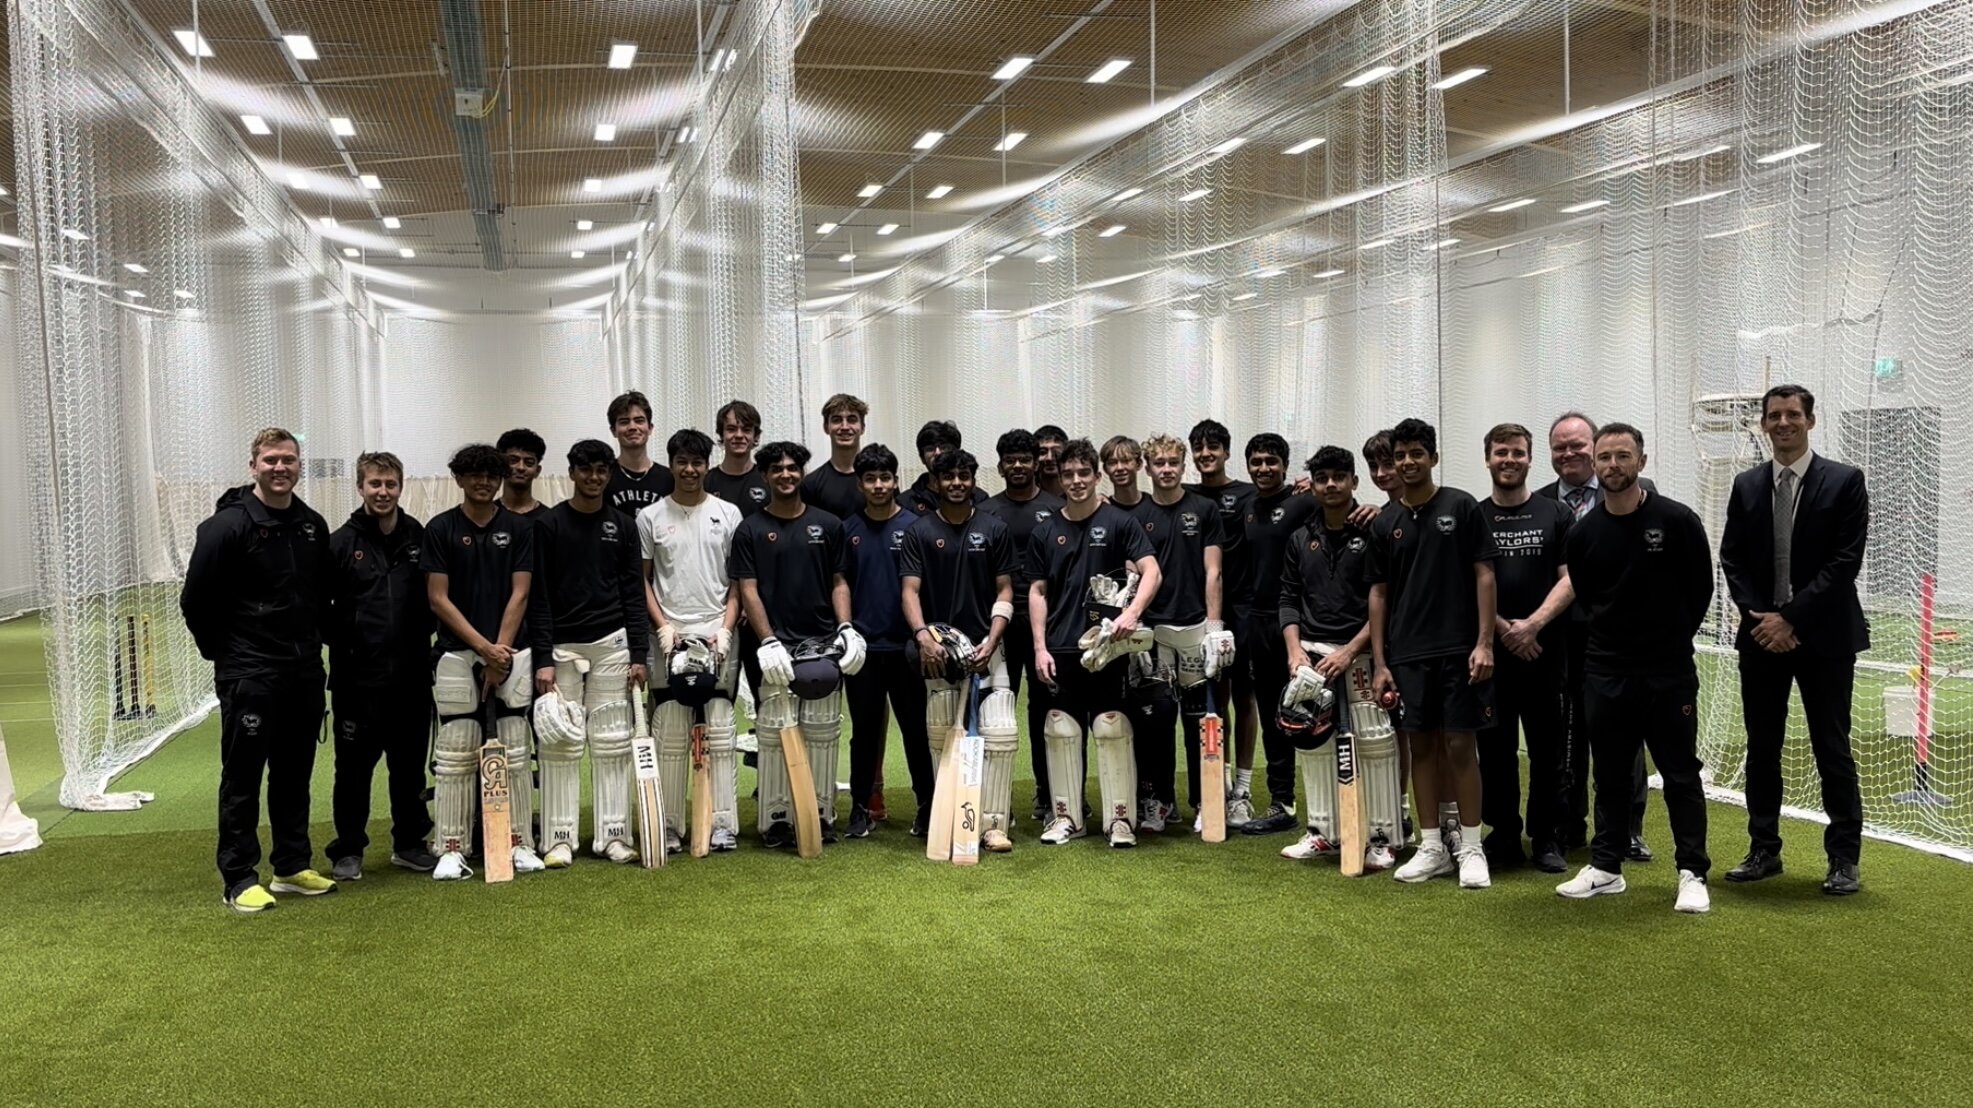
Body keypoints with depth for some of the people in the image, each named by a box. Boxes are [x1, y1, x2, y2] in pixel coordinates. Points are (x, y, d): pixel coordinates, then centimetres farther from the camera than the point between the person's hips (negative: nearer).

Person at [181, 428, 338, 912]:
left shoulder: (314, 526, 8)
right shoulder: (228, 525, -11)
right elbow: (196, 600, -8)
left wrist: (312, 645, 13)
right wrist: (223, 653, -1)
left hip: (304, 671, 6)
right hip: (249, 673, -6)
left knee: (295, 773, 13)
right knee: (243, 776, 0)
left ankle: (293, 867, 23)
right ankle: (239, 879, 7)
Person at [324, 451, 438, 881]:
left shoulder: (420, 538, 4)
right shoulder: (341, 543, -3)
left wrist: (424, 636, 4)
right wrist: (341, 642, -3)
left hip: (411, 675, 3)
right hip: (358, 677, -2)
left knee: (410, 764, 12)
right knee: (355, 765, 5)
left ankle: (409, 843, 25)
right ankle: (348, 850, 17)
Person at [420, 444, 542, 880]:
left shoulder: (520, 528, 6)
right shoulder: (440, 529, 2)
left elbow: (519, 594, 2)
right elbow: (438, 598, -2)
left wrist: (500, 652, -7)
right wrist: (483, 647, -9)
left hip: (511, 650, 1)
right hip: (458, 652, -1)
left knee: (515, 753, 3)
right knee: (455, 755, 0)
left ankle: (520, 843, 10)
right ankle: (452, 849, 7)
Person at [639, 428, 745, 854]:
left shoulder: (728, 513, 6)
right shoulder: (650, 517, 6)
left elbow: (738, 580, 6)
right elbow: (642, 579, 7)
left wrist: (726, 628, -5)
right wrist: (663, 627, -5)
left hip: (717, 637, 0)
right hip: (670, 637, 0)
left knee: (719, 733, 1)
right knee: (669, 736, 3)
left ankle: (723, 823, 6)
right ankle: (668, 825, 9)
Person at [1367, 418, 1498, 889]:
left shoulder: (1461, 507, -1)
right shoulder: (1385, 523, 8)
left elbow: (1484, 575, -3)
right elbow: (1378, 593, 10)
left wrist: (1484, 642, -11)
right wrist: (1380, 663, 5)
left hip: (1457, 649, -3)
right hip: (1407, 653, 3)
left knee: (1459, 745, -1)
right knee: (1422, 746, 8)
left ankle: (1471, 848, 10)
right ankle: (1432, 848, 17)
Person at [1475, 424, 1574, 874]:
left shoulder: (1555, 513, 7)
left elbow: (1570, 579, 0)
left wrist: (1532, 625, -12)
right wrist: (1503, 628, -9)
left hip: (1544, 649, -1)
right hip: (1489, 651, 1)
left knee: (1547, 748, 3)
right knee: (1495, 747, 5)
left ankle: (1546, 837, 13)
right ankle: (1503, 834, 15)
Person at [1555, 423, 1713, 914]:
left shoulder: (1677, 520, -8)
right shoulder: (1583, 532, 1)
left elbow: (1700, 588, 1)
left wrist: (1671, 638, 7)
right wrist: (1616, 636, 12)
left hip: (1669, 672, -3)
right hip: (1605, 671, 3)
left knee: (1680, 772, 3)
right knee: (1610, 774, 11)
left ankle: (1692, 873, 11)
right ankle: (1606, 867, 21)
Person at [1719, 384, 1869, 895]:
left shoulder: (1844, 482, -3)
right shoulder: (1747, 485, 8)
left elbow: (1845, 561, -10)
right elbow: (1731, 559, 7)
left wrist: (1790, 617, -14)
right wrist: (1758, 617, -6)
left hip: (1824, 637, -4)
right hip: (1761, 636, 4)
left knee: (1832, 749, 2)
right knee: (1761, 748, 9)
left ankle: (1844, 858, 12)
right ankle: (1764, 850, 19)